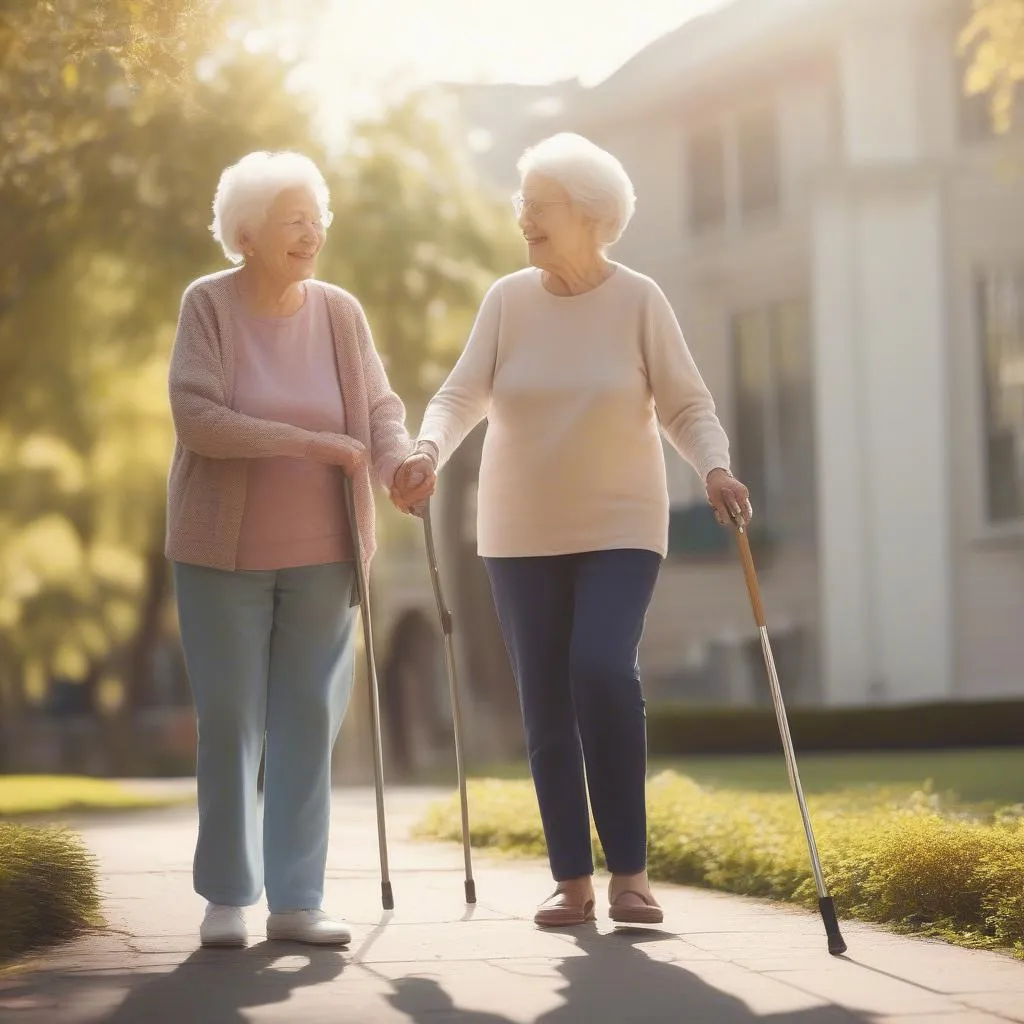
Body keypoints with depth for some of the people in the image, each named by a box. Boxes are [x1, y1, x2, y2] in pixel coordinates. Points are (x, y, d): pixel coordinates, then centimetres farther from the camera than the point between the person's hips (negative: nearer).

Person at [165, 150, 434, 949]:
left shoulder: (340, 313, 3)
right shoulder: (208, 305, -7)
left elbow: (380, 407, 1)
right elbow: (196, 418, -17)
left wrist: (399, 458, -22)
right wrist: (307, 443, -22)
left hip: (321, 553, 3)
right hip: (224, 553, -3)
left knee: (310, 723, 2)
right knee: (229, 723, 2)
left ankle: (296, 900, 9)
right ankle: (226, 897, 13)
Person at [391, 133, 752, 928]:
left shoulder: (638, 300, -4)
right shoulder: (508, 300, 1)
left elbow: (686, 404, -6)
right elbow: (463, 394, -5)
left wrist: (715, 468, -25)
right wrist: (427, 453, -25)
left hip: (619, 527, -3)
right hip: (522, 534, 3)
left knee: (605, 670, -21)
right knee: (546, 703, 2)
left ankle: (629, 871, -12)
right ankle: (573, 881, 9)